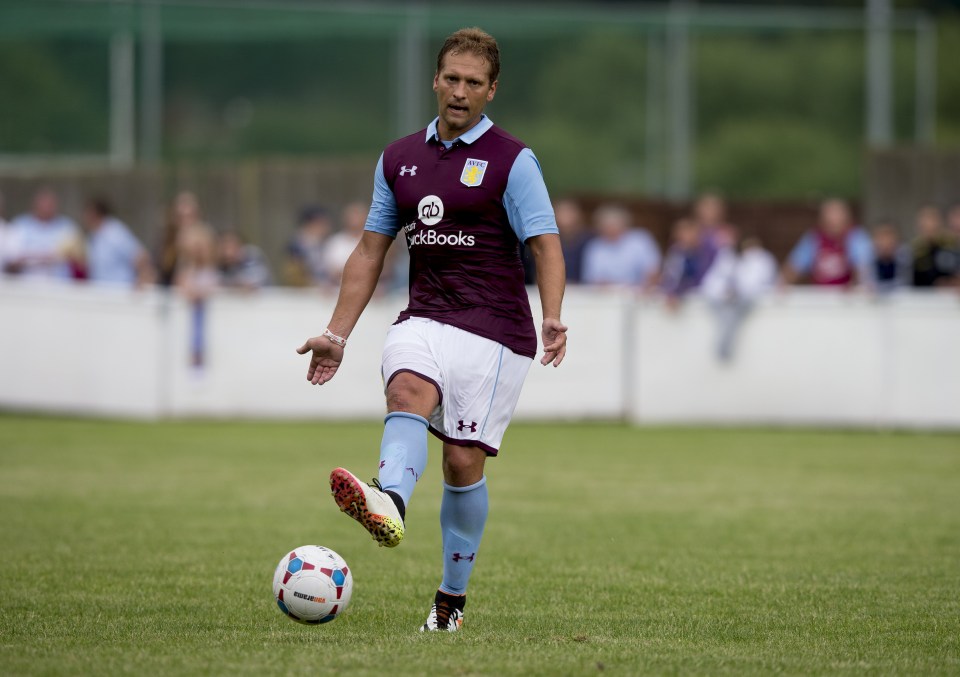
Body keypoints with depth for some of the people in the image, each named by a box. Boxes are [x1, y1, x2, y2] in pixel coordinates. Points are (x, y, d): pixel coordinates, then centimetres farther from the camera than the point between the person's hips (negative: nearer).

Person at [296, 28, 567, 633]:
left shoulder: (511, 161, -1)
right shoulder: (400, 159, 13)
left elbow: (547, 245, -8)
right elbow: (371, 251, 19)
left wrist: (553, 318, -25)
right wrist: (338, 335, 14)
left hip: (495, 331, -3)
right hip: (425, 319, 3)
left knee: (464, 461, -6)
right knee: (408, 390, -29)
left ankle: (453, 598, 10)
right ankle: (390, 504, -58)